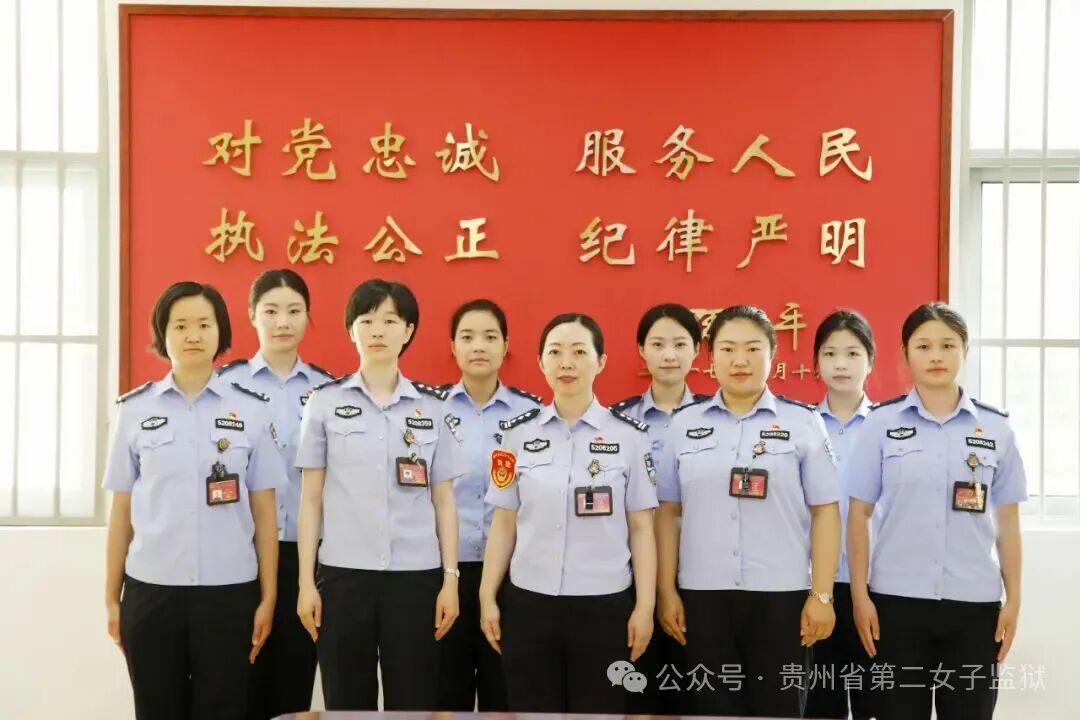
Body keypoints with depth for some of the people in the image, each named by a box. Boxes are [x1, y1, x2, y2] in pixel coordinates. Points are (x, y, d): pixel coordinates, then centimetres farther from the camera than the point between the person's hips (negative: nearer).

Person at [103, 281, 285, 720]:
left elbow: (263, 512, 2)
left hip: (228, 591, -1)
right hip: (150, 590, 1)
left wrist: (268, 598, -1)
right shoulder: (136, 408, 4)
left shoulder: (250, 409, 1)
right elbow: (121, 510, 6)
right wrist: (111, 598, 6)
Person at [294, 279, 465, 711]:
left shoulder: (432, 407, 5)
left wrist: (450, 579, 0)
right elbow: (311, 498, 4)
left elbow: (443, 501, 6)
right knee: (346, 702, 7)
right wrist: (306, 581, -1)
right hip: (343, 574, 0)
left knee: (414, 701, 6)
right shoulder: (325, 402, 4)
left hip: (415, 576, 1)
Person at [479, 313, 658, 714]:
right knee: (532, 711, 9)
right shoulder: (518, 434, 3)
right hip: (528, 603, 1)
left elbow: (641, 528, 0)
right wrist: (488, 597, 3)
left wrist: (645, 606, -4)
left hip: (604, 605, -1)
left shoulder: (629, 436, -1)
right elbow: (504, 524, 6)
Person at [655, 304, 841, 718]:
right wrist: (666, 591, 2)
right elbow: (668, 513, 7)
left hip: (780, 596, -1)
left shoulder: (803, 423, 2)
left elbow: (824, 513, 1)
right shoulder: (684, 424, 6)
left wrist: (822, 595, -5)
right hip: (702, 596, 1)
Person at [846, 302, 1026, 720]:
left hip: (975, 602, 2)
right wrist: (859, 596, -5)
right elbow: (859, 515, -1)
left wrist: (1013, 598, 2)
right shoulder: (882, 423, -1)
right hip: (897, 600, -1)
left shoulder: (996, 428, 5)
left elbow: (1007, 521, 7)